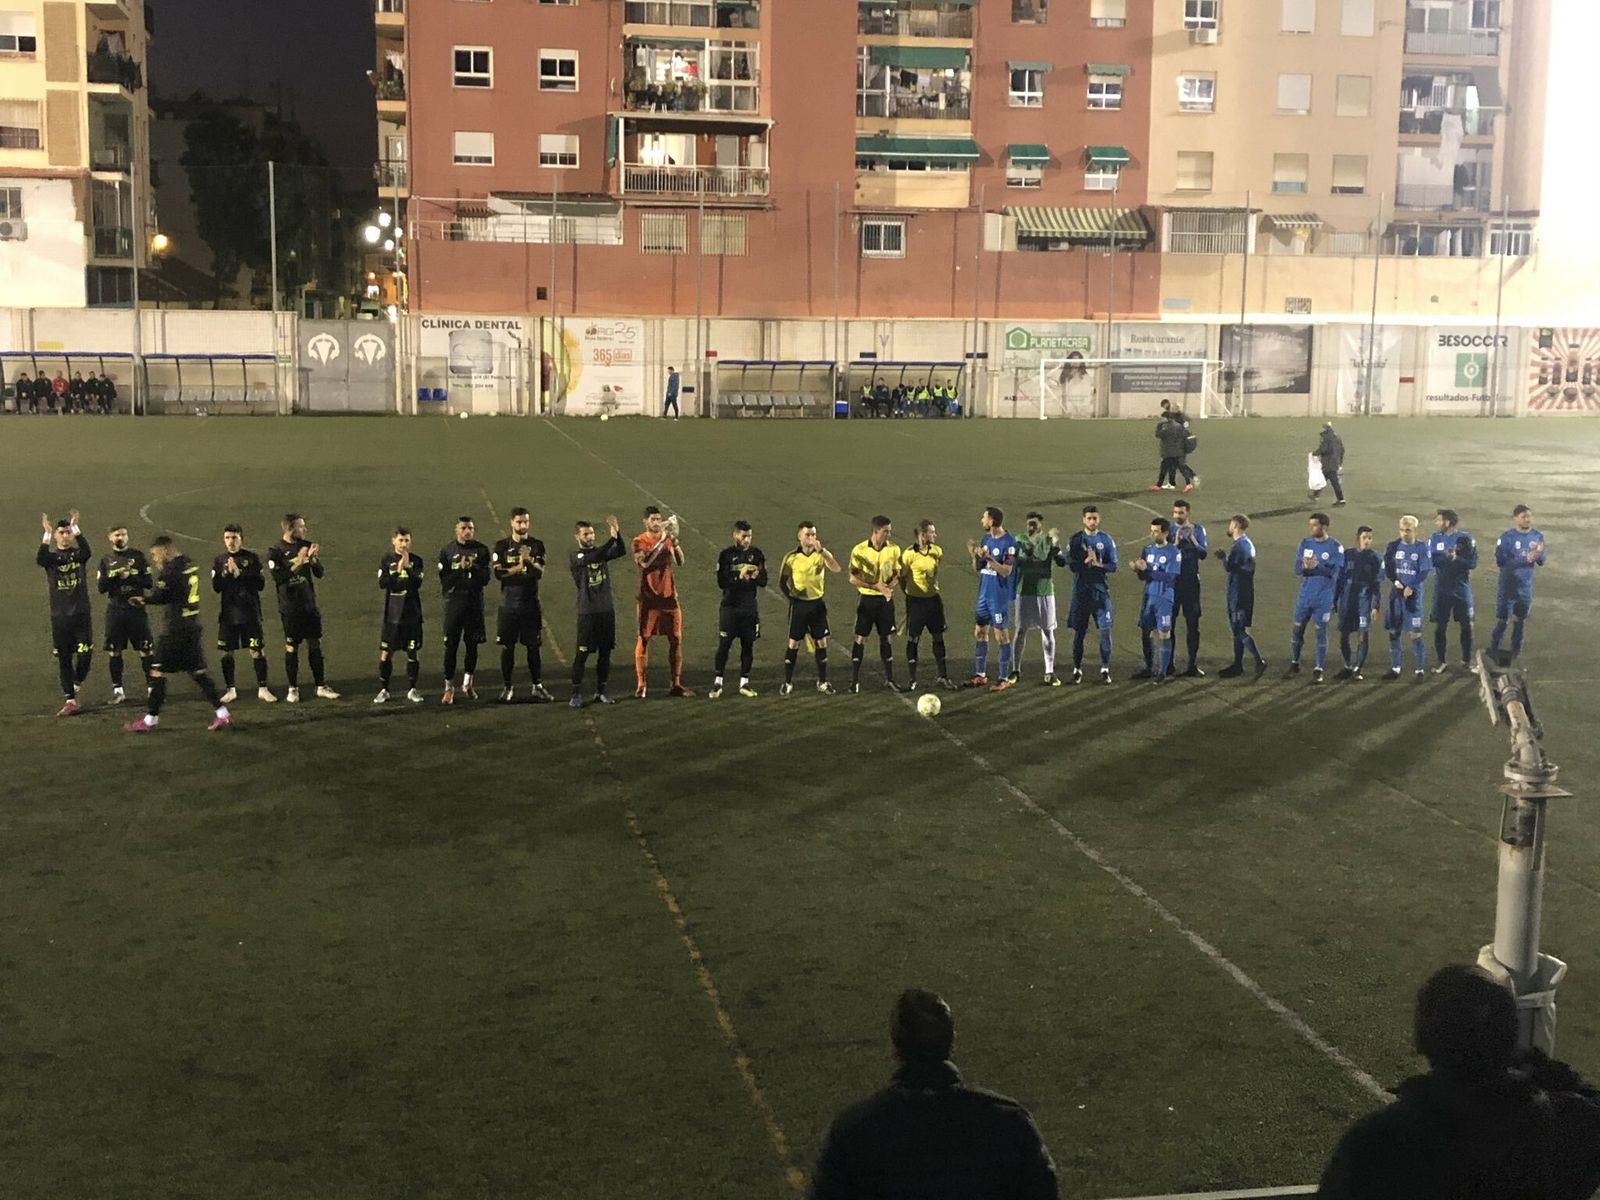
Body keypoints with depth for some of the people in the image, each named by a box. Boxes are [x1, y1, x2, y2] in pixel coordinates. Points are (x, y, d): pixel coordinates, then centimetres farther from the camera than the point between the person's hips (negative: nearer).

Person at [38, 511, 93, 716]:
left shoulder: (78, 554, 4)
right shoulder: (50, 557, 4)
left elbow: (87, 552, -22)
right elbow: (39, 559, -21)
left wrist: (76, 528, -31)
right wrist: (47, 534, -31)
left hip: (81, 614, -1)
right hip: (59, 616, 1)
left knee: (85, 654, -8)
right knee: (64, 659, 5)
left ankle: (75, 687, 19)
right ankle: (70, 701, 12)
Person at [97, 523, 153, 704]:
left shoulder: (138, 556, 4)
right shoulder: (106, 560, 7)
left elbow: (149, 583, -1)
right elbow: (101, 587, 1)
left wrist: (130, 576, -12)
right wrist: (114, 576, -14)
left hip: (136, 609, -1)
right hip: (114, 610, 2)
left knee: (145, 651, -3)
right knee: (114, 652, 4)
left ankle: (152, 687, 4)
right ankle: (118, 689, 14)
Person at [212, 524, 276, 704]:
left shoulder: (252, 558, 0)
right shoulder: (219, 560, 6)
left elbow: (261, 584, -6)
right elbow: (216, 587, -2)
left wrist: (239, 574, -14)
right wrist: (226, 572, -17)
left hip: (250, 612, -2)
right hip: (228, 613, 2)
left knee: (257, 650, -2)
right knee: (227, 653, 5)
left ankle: (262, 689, 7)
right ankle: (231, 690, 17)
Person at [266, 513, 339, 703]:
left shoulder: (305, 546, 6)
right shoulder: (275, 552, -6)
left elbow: (319, 573, 5)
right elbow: (277, 577, -19)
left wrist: (313, 558, -14)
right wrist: (298, 562, -24)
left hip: (310, 605, 4)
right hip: (290, 608, -4)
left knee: (315, 646, 7)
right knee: (292, 648, 3)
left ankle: (321, 687, 14)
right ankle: (293, 689, 13)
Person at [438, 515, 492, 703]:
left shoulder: (481, 550, 3)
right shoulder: (446, 550, 0)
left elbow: (485, 580, -2)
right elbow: (444, 582, -5)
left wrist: (472, 568, -17)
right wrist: (460, 569, -16)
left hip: (475, 602, 2)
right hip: (453, 602, -2)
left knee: (472, 645, 8)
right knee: (451, 646, -2)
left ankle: (467, 684, 24)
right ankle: (449, 688, 6)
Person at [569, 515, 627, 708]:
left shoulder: (601, 551, 9)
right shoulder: (575, 557, -5)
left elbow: (622, 552, -8)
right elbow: (594, 558, -25)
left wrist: (618, 533, -25)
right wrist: (611, 538, -31)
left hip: (607, 610, 5)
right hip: (587, 612, -5)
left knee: (605, 652, 8)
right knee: (582, 653, -4)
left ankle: (600, 692, 17)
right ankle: (576, 694, 2)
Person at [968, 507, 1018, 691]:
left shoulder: (1008, 542, -14)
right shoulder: (986, 539, 9)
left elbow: (1006, 571, -19)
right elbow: (977, 568, 13)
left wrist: (988, 558, -28)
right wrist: (975, 555, -6)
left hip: (1000, 597, -8)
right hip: (984, 594, 8)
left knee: (1001, 636, -2)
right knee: (979, 632, 10)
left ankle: (1004, 679, 4)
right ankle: (980, 675, 19)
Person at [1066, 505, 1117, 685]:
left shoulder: (1106, 540, 4)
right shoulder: (1076, 540, 2)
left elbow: (1113, 566, -1)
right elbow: (1071, 565, -6)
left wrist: (1097, 564, -16)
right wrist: (1086, 561, -18)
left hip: (1101, 590, 0)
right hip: (1081, 590, 0)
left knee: (1105, 630, -6)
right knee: (1079, 632, 5)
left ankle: (1105, 669, 4)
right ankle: (1077, 669, 15)